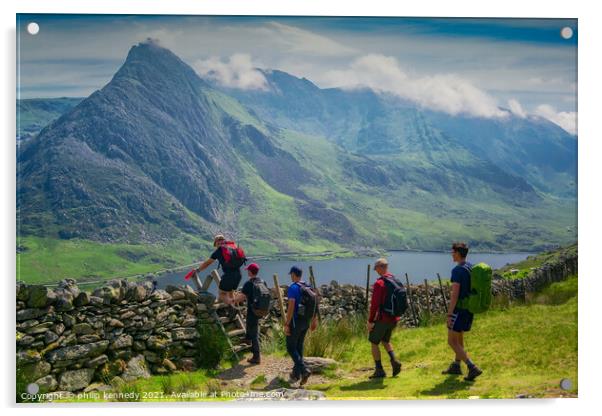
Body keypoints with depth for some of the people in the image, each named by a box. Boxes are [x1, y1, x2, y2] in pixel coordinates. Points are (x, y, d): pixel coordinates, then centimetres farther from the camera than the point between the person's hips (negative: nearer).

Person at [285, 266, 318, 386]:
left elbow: (291, 307, -22)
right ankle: (296, 374, 22)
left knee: (291, 347, 2)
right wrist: (314, 320, 18)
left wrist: (286, 324, -19)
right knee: (299, 347, 17)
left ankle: (304, 370, -14)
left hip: (295, 321, -7)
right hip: (306, 321, 7)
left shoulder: (293, 288, -16)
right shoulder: (308, 287, 7)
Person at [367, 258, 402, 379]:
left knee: (374, 343, 8)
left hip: (382, 319, -7)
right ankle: (394, 361, 5)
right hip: (393, 319, 7)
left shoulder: (379, 283, -18)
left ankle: (379, 370, 7)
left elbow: (374, 304, -21)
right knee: (385, 340, 25)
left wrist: (370, 321, -13)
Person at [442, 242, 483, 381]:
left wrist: (449, 314, -19)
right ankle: (456, 366, 33)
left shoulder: (457, 270, -18)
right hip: (470, 309, 9)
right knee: (459, 337, 23)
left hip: (459, 309, -9)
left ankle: (472, 367, -13)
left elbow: (455, 293, -22)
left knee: (452, 341, -4)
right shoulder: (472, 268, 8)